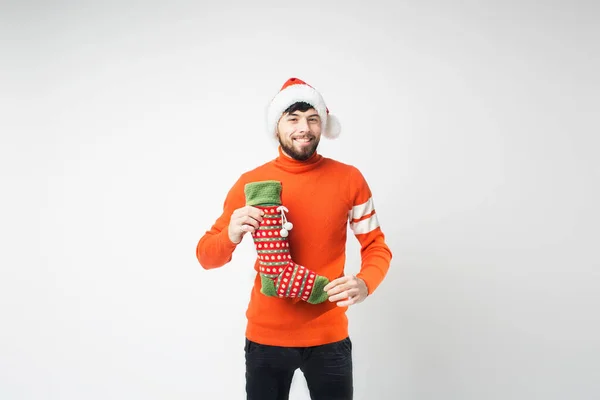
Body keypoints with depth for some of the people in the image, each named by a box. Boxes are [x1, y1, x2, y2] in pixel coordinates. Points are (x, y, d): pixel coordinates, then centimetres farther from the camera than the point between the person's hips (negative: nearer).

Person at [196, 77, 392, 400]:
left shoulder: (349, 179, -4)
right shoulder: (250, 183, -5)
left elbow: (376, 246, 2)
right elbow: (206, 256, 0)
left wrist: (365, 283, -19)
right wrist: (231, 235, -23)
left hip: (328, 336, 0)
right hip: (266, 336, 0)